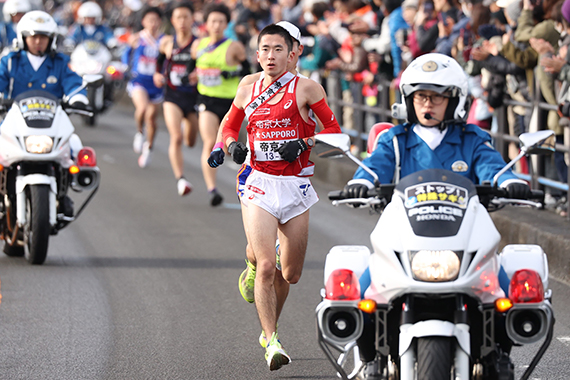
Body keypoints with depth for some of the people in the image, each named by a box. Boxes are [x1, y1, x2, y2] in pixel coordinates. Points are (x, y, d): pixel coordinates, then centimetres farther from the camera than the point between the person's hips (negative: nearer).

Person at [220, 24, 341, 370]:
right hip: (259, 185, 0)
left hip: (295, 185, 0)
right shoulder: (248, 90, 8)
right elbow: (230, 125, 22)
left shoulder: (306, 88, 0)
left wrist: (302, 143, -14)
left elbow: (333, 130, 2)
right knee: (266, 267, -16)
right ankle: (272, 342, -10)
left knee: (291, 275, 9)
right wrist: (232, 145, 0)